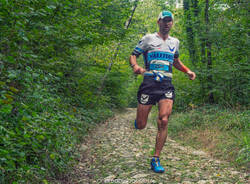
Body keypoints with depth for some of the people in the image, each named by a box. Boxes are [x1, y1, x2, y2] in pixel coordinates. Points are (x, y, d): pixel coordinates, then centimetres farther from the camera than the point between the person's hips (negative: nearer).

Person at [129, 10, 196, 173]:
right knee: (141, 126, -2)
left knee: (164, 121, -15)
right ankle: (138, 120, 39)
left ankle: (156, 159, -3)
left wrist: (188, 71, 17)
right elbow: (133, 55, 5)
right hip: (149, 82, -2)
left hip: (167, 85, 3)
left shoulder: (175, 42, 19)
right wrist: (135, 66, -18)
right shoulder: (148, 38, 6)